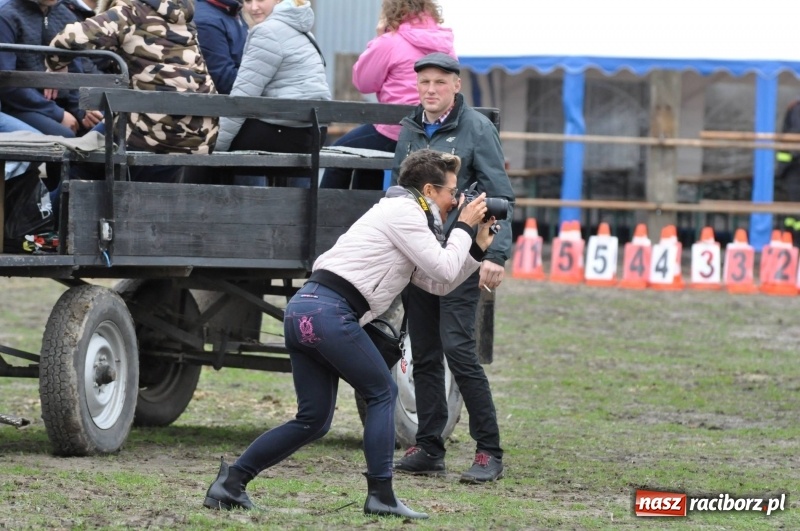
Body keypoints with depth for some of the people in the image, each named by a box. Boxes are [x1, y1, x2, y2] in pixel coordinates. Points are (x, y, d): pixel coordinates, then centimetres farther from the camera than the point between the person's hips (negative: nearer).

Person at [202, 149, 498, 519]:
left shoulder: (399, 214, 28)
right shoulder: (404, 212, -2)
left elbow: (438, 284, 28)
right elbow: (444, 271, -7)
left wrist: (478, 246, 23)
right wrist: (463, 227, 6)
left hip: (301, 311, 9)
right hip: (329, 311, -9)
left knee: (313, 420, 11)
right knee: (382, 393, 2)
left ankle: (230, 482, 9)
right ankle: (380, 495, -2)